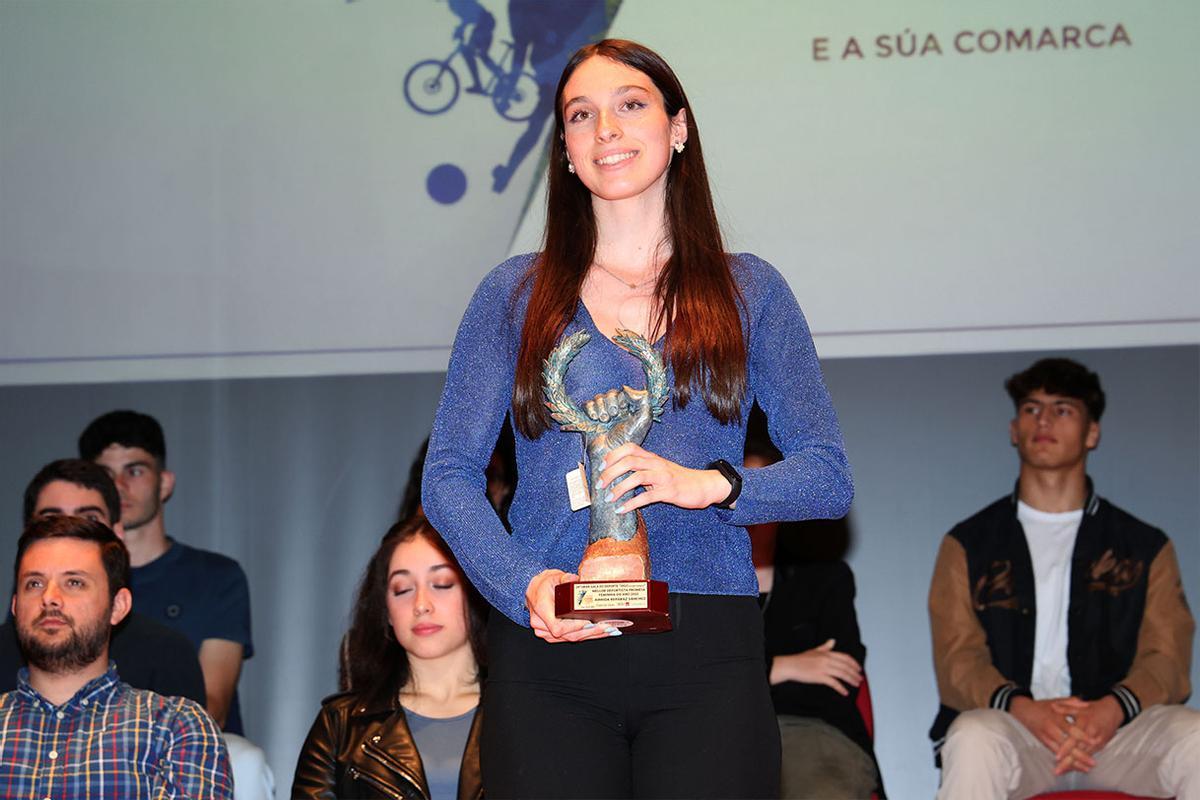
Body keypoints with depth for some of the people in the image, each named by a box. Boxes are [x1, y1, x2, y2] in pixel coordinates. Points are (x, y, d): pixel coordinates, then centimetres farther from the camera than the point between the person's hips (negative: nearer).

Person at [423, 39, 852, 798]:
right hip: (549, 650, 0)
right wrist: (523, 584, -12)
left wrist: (709, 484, -12)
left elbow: (830, 478, 6)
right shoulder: (514, 294, 11)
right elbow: (449, 476, 5)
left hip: (705, 653, 0)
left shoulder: (751, 291, 12)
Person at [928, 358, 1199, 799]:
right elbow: (957, 659, 2)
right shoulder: (968, 544, 15)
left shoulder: (1145, 547, 17)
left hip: (1113, 729, 1)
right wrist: (1024, 710, -20)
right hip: (1011, 727, -1)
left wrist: (1113, 709, -20)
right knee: (974, 737, -36)